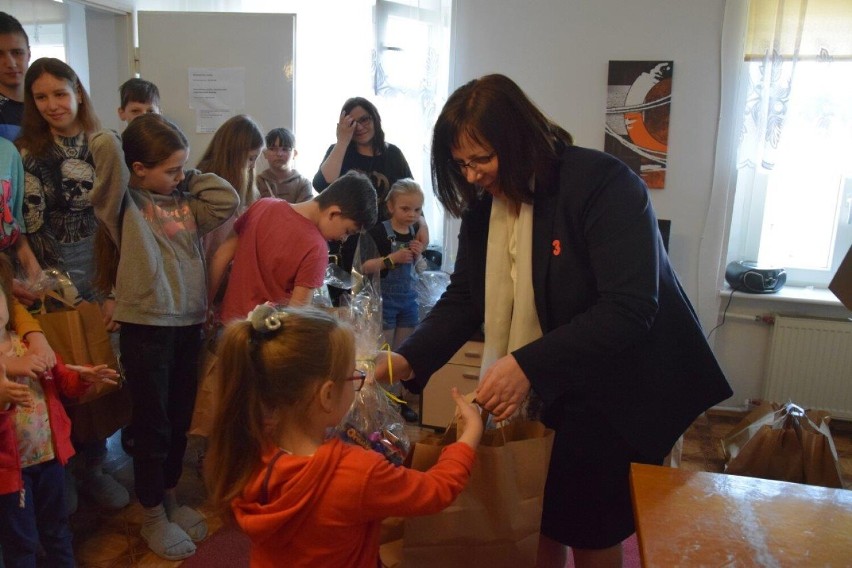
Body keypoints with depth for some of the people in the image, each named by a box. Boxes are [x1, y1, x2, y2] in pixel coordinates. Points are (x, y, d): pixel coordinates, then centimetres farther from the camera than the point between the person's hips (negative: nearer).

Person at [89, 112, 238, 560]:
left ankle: (170, 497, 38)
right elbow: (105, 145, -19)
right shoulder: (122, 203, -6)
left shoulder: (185, 202, 9)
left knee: (180, 420, 18)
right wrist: (114, 144, 2)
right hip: (145, 325, -5)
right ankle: (153, 515, 27)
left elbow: (228, 201, -3)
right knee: (152, 424, 8)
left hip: (189, 322, 5)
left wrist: (190, 178, 5)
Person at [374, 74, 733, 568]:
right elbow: (464, 299, 0)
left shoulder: (605, 185, -21)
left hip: (620, 393, -5)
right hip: (547, 395, 6)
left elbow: (629, 309, -28)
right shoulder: (483, 203, 0)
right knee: (540, 523, 9)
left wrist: (530, 365, -36)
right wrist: (410, 359, -16)